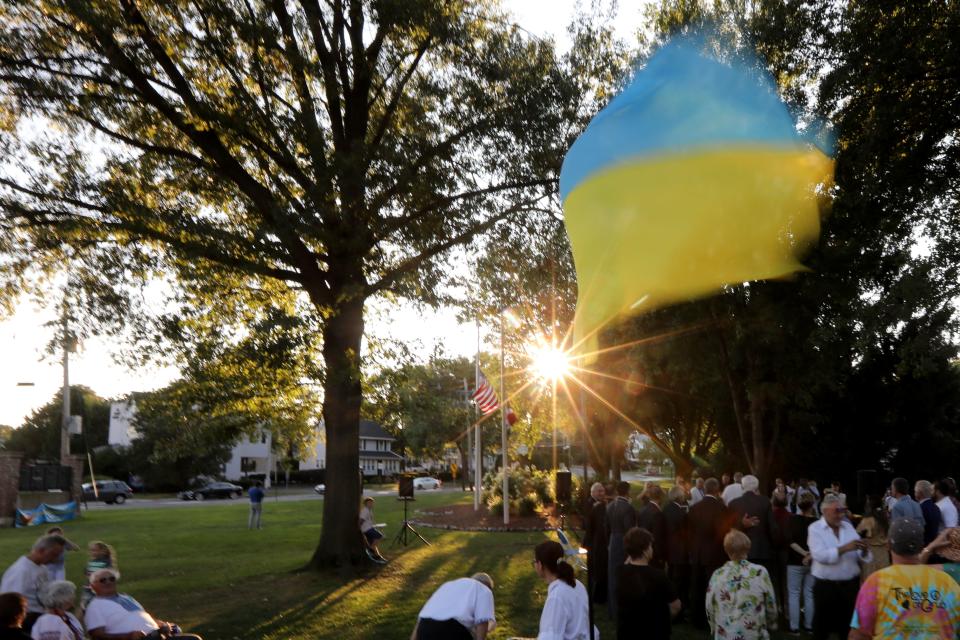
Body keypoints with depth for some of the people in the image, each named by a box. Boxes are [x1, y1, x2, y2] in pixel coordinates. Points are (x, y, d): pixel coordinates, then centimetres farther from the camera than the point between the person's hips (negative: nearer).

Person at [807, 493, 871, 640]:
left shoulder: (848, 526, 7)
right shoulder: (815, 528, -6)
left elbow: (860, 556, 3)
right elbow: (819, 555, -21)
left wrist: (864, 550, -20)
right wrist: (844, 548, -28)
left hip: (851, 585, 4)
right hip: (825, 587, -4)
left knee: (849, 627, 14)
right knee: (822, 628, 6)